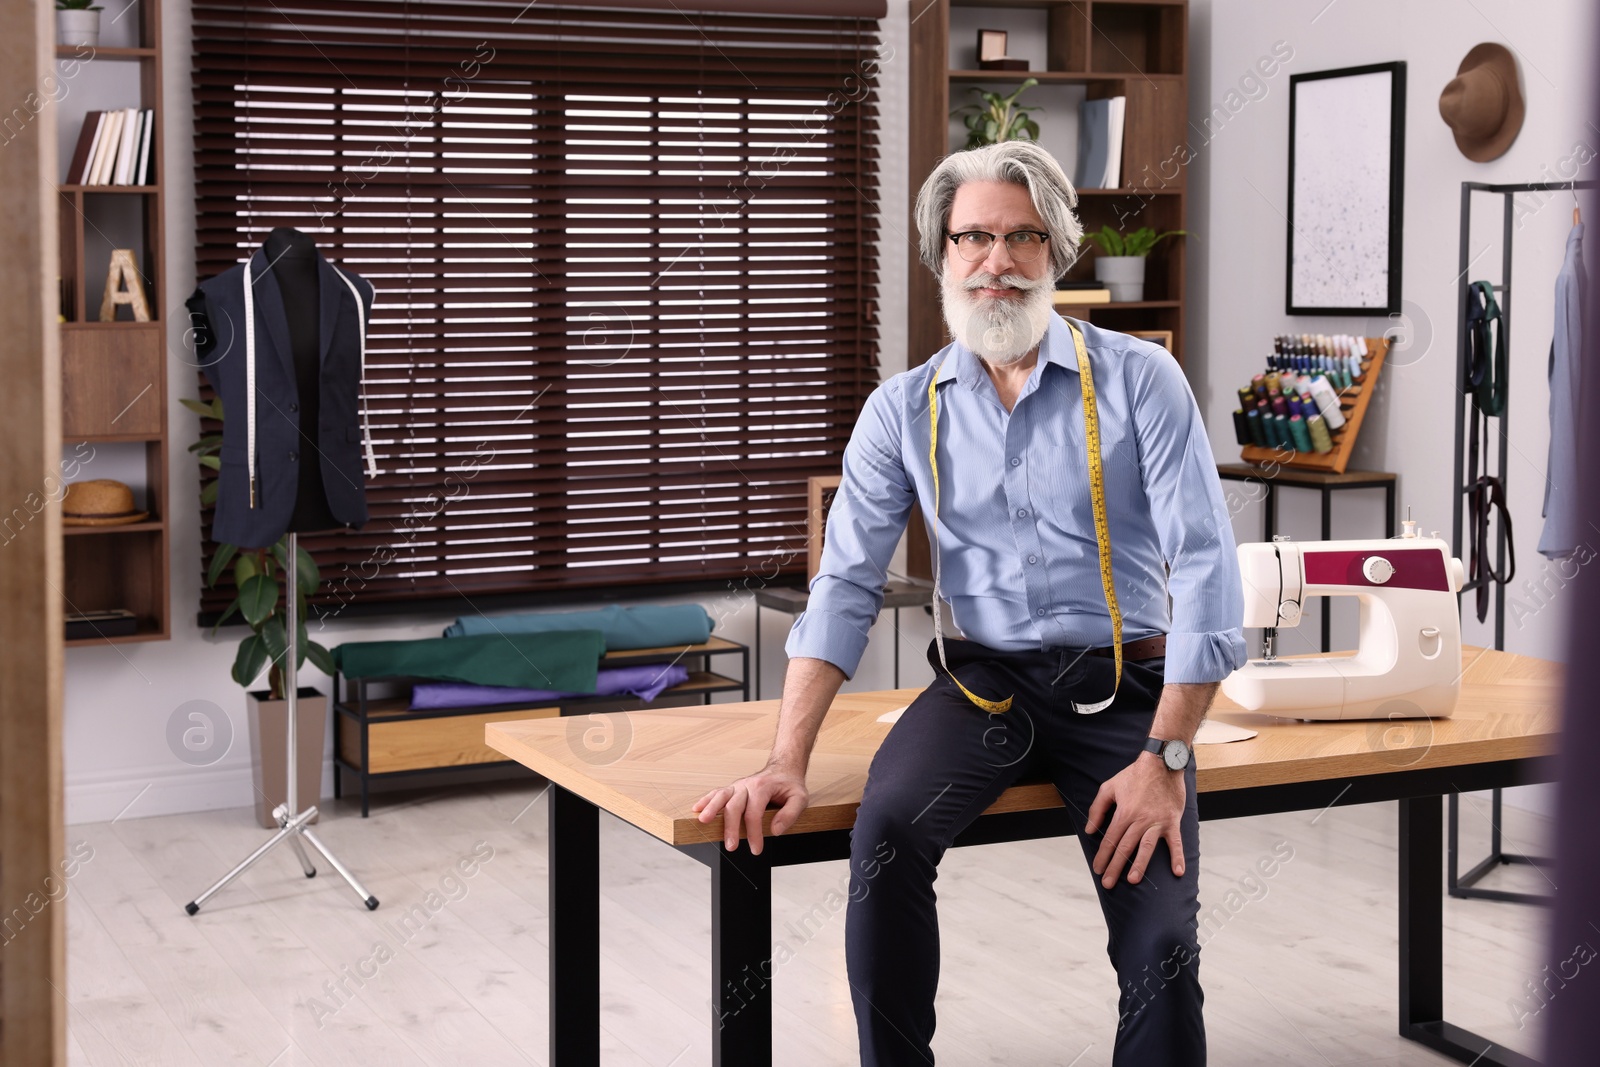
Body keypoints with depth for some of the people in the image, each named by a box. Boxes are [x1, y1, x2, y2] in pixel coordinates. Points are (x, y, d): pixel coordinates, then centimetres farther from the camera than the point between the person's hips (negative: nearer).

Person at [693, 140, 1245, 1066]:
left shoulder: (1139, 380, -3)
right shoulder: (905, 409, 5)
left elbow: (1205, 566, -8)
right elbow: (846, 588, 0)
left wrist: (1166, 757, -16)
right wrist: (789, 761, -13)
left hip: (1120, 685, -1)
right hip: (984, 680, 2)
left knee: (1163, 943, -19)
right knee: (886, 830, -28)